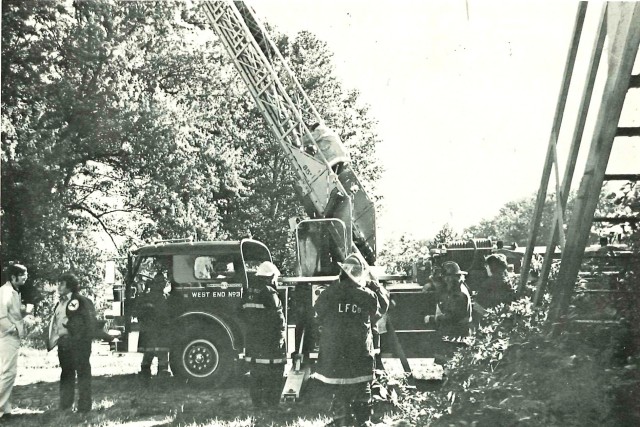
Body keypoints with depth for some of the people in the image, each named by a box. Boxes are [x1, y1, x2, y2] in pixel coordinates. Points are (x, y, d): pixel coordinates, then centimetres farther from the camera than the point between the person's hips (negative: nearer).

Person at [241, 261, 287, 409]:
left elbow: (245, 316, 14)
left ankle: (257, 402, 19)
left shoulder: (248, 293, 9)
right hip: (269, 340, -7)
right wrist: (281, 333, 0)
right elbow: (278, 318, -14)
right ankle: (270, 402, 3)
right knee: (272, 373, 1)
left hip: (251, 338, 7)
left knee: (255, 372, 13)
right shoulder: (269, 293, -15)